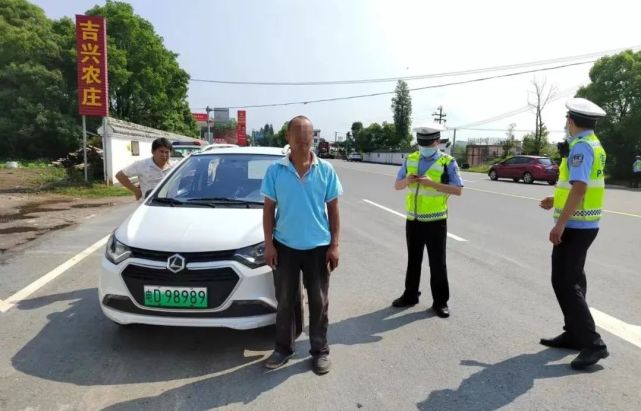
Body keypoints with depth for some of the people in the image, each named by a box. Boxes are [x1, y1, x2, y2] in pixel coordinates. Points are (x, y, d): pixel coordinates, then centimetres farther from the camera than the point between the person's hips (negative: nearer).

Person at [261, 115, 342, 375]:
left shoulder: (326, 170, 0)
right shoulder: (275, 171, -2)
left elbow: (333, 209, 2)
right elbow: (268, 209, 2)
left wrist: (335, 245, -3)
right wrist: (268, 244, -4)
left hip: (318, 246, 0)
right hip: (285, 246, 0)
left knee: (319, 302, 9)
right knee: (285, 301, 11)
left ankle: (320, 350, 25)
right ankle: (283, 348, 28)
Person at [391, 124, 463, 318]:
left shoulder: (448, 162, -7)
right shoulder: (410, 160, 6)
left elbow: (458, 189, -13)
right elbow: (397, 185, 7)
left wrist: (432, 183, -24)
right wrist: (406, 180, -16)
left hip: (435, 221, -4)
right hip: (413, 220, 4)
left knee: (437, 262, 4)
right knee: (413, 260, 15)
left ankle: (440, 301, 17)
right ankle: (410, 295, 29)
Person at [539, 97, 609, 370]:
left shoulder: (581, 147, -17)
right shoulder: (593, 144, 14)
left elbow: (579, 188, -26)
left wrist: (560, 224, -27)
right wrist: (556, 201, 26)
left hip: (574, 226, -10)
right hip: (584, 224, 10)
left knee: (564, 282, -8)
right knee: (572, 279, 16)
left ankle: (593, 343, -6)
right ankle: (574, 334, 25)